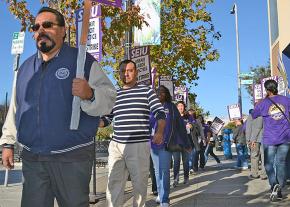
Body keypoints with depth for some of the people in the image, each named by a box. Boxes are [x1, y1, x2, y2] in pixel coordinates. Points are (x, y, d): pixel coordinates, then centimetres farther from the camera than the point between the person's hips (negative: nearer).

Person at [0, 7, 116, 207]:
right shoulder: (26, 67, 14)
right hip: (31, 158, 5)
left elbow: (109, 99, -8)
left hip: (73, 158, -4)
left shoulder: (82, 61, -2)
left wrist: (89, 95, -28)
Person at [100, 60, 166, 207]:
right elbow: (106, 118, 20)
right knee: (114, 184, 2)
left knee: (140, 183, 7)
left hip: (139, 145, -3)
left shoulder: (146, 91, 4)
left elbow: (160, 112, 0)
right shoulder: (114, 95, 15)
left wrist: (159, 131, -17)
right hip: (116, 145, 3)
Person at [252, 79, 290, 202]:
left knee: (269, 164, 5)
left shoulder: (263, 103, -3)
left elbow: (252, 116, 10)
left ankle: (274, 185, -19)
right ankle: (279, 190, 11)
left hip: (270, 139, -3)